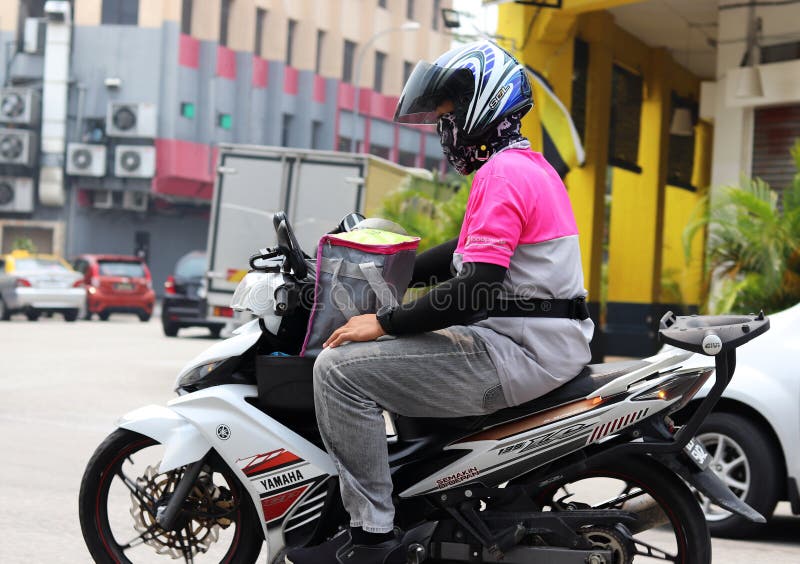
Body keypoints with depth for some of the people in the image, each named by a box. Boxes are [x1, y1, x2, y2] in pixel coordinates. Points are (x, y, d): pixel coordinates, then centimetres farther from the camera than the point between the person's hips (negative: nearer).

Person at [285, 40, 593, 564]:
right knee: (404, 350, 32)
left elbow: (478, 286, -24)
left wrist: (384, 322, -16)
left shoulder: (502, 172, -15)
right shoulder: (529, 164, 18)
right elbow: (471, 251, 26)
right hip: (550, 343, 11)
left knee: (341, 368, -14)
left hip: (520, 350, -11)